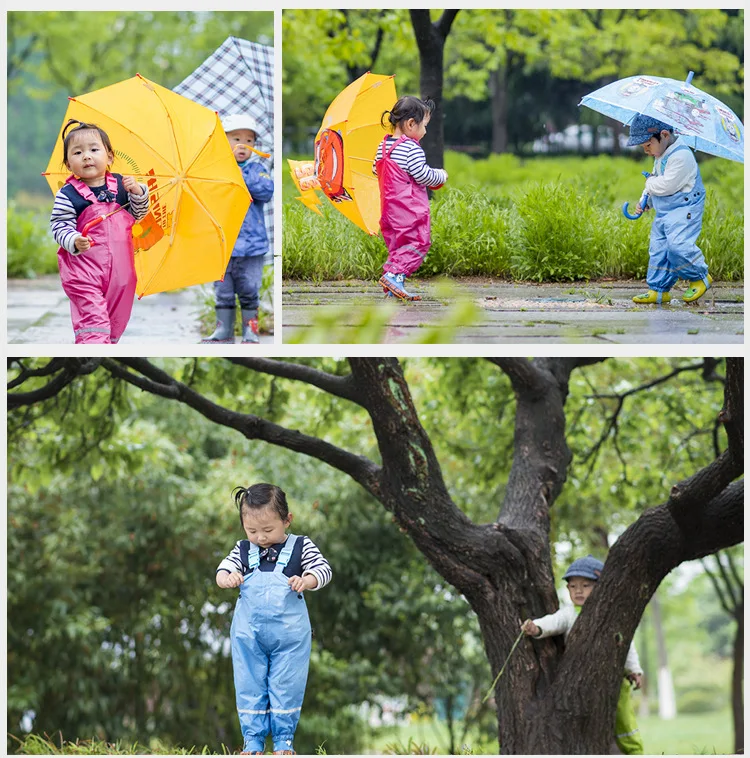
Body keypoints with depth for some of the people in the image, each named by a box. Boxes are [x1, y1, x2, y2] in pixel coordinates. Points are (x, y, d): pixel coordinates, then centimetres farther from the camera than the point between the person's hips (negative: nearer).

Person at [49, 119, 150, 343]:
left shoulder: (120, 185, 3)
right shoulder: (67, 195, -9)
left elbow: (137, 214, 13)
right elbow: (59, 227, -11)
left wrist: (138, 192, -6)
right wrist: (74, 242, -30)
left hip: (120, 269, 5)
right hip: (84, 268, -5)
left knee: (116, 320, 14)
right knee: (92, 319, -14)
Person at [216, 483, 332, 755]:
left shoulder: (301, 547, -1)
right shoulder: (243, 550, 5)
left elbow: (323, 569, -5)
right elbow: (223, 570, 0)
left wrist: (306, 580, -26)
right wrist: (227, 578, -23)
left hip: (290, 633, -2)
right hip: (248, 634, 2)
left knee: (286, 687, 3)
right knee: (249, 686, 5)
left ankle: (284, 741, 13)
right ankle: (252, 741, 12)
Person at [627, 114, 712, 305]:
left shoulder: (680, 156, -19)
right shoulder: (660, 157, 15)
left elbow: (667, 185, -25)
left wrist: (650, 183, -5)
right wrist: (645, 202, 13)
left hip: (684, 210, -10)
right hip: (664, 211, 10)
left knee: (677, 244, -24)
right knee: (658, 250, 6)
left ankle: (700, 277, -4)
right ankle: (658, 290, 11)